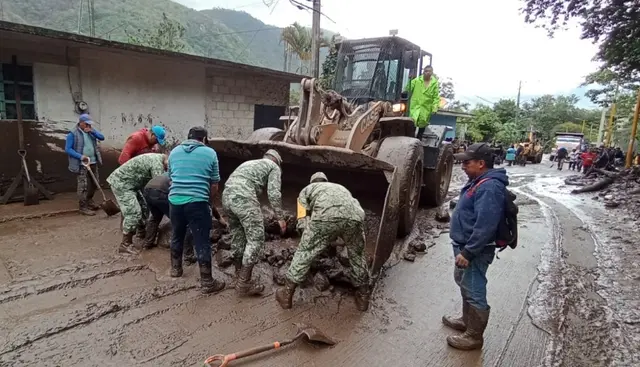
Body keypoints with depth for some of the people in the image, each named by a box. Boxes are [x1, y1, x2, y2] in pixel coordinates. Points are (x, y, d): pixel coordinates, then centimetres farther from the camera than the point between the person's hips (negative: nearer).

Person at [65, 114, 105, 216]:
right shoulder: (73, 134, -8)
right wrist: (80, 156, -21)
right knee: (83, 185, -7)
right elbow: (68, 149, -11)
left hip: (93, 162, 7)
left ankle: (89, 201, 35)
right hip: (81, 164, -7)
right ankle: (82, 207, 1)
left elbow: (102, 137, 1)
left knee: (94, 183, 15)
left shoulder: (91, 130, 11)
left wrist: (92, 131, -11)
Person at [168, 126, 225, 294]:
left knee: (177, 236, 24)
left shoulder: (174, 151, 14)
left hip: (175, 200, 5)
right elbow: (214, 185, 5)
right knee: (202, 242, 2)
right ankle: (207, 282, 9)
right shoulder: (210, 153, 3)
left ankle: (176, 268, 42)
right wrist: (210, 202, 21)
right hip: (197, 202, -4)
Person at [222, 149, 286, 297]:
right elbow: (273, 193, 1)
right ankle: (244, 284, 3)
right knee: (256, 239, 0)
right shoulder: (274, 167, 17)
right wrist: (280, 217, 6)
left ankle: (240, 276, 29)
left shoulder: (249, 163, 37)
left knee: (238, 238, 19)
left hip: (226, 196, 8)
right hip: (243, 197, -8)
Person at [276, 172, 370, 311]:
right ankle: (363, 297, 39)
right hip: (354, 216, 3)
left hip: (326, 216, -3)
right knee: (357, 255, 27)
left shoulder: (307, 189, 35)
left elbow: (303, 218, 26)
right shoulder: (341, 187, 45)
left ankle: (286, 294, 27)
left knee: (304, 253, 15)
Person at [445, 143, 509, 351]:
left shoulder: (489, 187, -25)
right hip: (466, 246, 11)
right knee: (464, 284, 24)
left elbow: (485, 226, -29)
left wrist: (467, 252, -26)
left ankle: (474, 336, 19)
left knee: (474, 291, 3)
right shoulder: (479, 181, 9)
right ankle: (466, 320, 42)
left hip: (475, 251, -11)